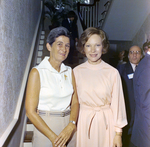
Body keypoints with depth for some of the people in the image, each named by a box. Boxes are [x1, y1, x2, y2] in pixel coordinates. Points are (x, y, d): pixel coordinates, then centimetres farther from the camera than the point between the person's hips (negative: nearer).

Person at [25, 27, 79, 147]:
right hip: (45, 126, -4)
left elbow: (75, 102, 3)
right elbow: (31, 111, -13)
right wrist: (53, 137, -14)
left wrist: (71, 126, -14)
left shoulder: (69, 71, 3)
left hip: (69, 129, 4)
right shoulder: (37, 72, -11)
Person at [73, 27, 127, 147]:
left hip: (106, 122, -1)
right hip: (84, 122, 1)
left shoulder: (112, 72, -7)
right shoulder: (76, 71, -3)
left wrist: (118, 133, -1)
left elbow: (117, 103, -3)